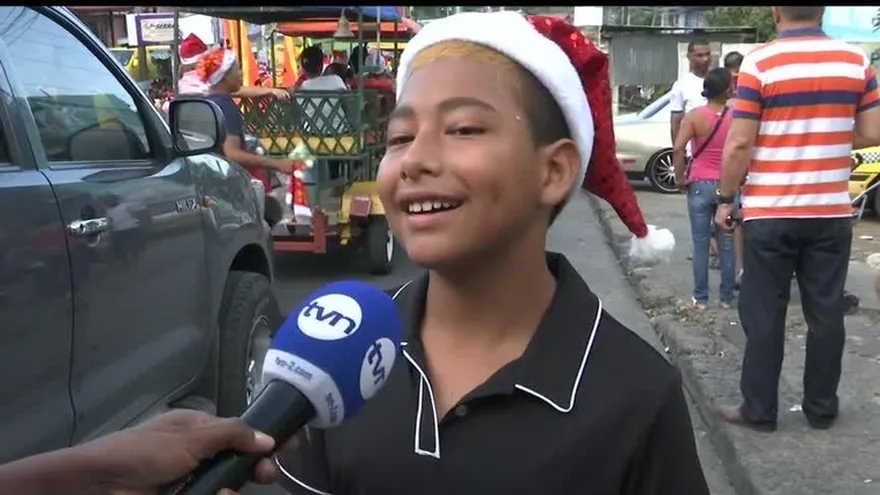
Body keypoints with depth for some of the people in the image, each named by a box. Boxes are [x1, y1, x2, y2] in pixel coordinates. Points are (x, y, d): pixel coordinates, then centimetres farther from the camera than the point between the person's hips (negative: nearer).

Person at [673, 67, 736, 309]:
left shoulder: (695, 115, -8)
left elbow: (678, 148, -19)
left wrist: (679, 177, -9)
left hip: (700, 186, -2)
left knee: (701, 244, 5)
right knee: (727, 244, 11)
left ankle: (700, 298, 9)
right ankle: (727, 297, 18)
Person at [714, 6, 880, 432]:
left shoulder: (758, 63, -9)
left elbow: (739, 144, -12)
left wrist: (726, 199, -1)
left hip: (770, 213, -3)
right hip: (832, 211, 3)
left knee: (764, 316, 5)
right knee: (826, 314, 11)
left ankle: (759, 410, 13)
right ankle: (822, 408, 22)